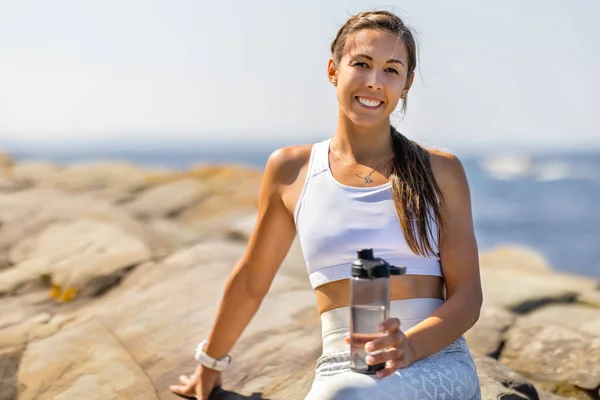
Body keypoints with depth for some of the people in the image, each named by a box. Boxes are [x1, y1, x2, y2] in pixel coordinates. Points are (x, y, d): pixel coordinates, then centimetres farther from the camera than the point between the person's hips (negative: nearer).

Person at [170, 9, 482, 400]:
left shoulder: (440, 170, 7)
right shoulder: (291, 170, 10)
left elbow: (467, 297, 3)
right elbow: (250, 281, 23)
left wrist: (411, 345, -18)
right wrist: (210, 363, 33)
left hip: (438, 364, -1)